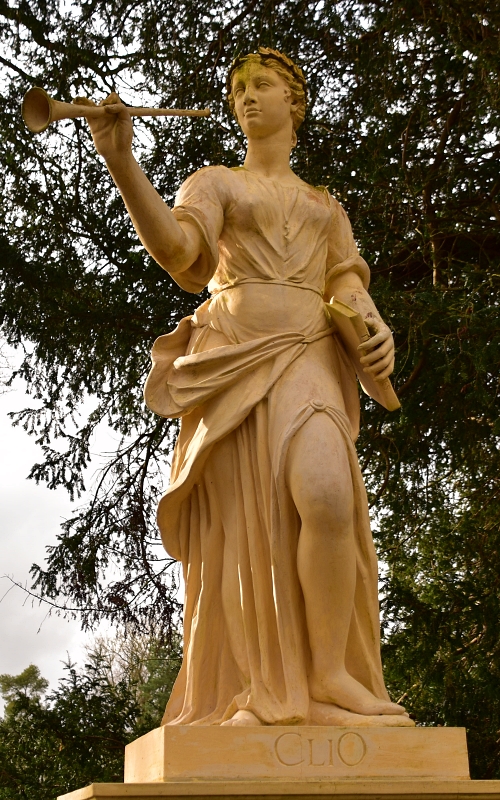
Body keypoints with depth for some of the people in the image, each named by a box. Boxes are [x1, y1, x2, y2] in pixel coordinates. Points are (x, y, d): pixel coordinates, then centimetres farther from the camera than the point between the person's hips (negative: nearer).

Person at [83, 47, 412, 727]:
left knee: (325, 499, -28)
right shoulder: (211, 183, 19)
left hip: (305, 359, 1)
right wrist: (119, 159, -19)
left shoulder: (325, 205, 29)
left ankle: (331, 675, -19)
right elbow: (177, 251, -4)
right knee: (242, 540, -9)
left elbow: (348, 287, 15)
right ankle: (253, 699, -3)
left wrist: (377, 329, -10)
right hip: (231, 361, -1)